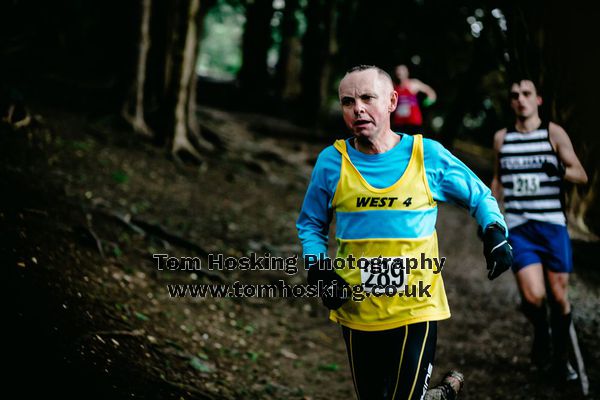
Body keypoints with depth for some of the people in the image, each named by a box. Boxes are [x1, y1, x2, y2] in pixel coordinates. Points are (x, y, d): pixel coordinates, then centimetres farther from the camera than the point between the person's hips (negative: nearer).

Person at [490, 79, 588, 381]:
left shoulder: (554, 133, 1)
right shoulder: (501, 138, 9)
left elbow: (582, 176, -2)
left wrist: (560, 170, -22)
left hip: (552, 224, -1)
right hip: (518, 228, 1)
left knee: (559, 296, 2)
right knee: (533, 297, -14)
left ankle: (561, 358, 21)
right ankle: (540, 334, 18)